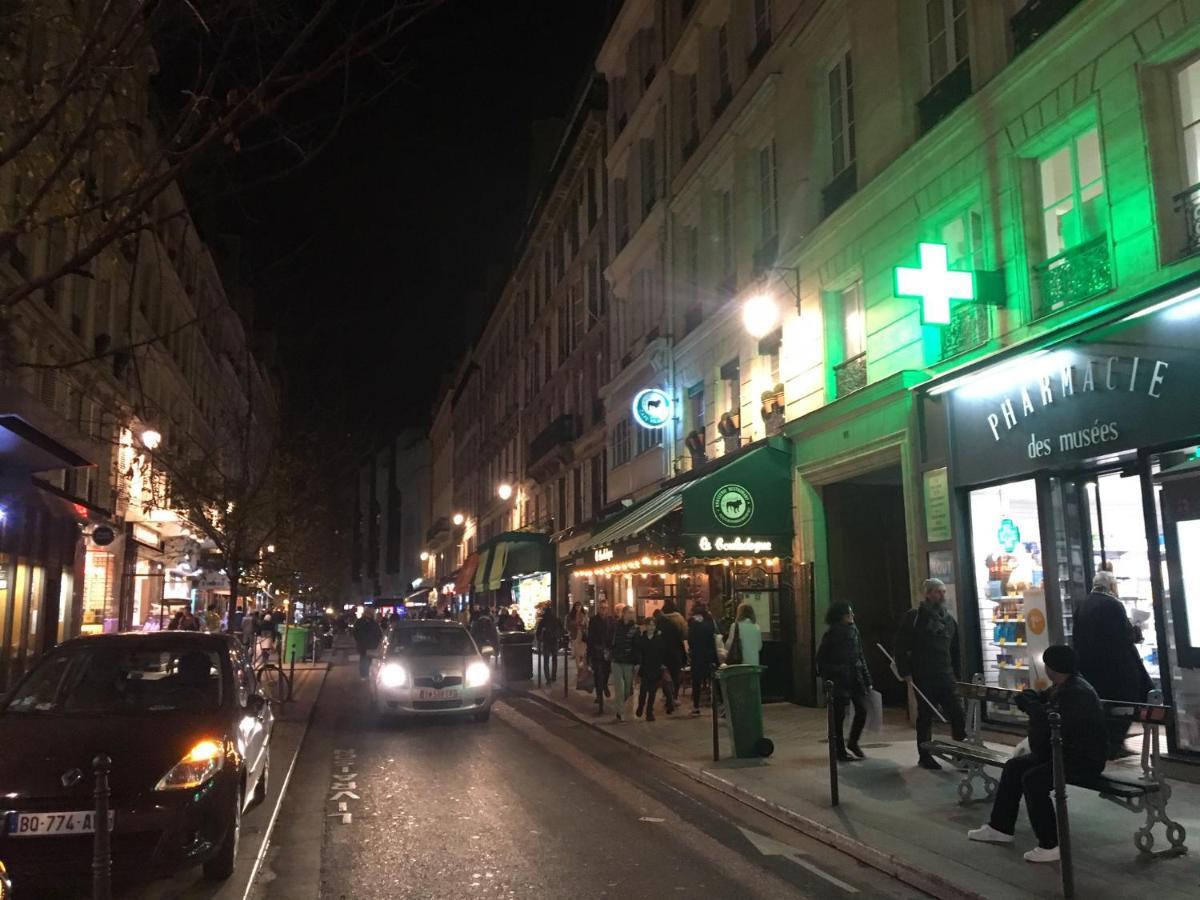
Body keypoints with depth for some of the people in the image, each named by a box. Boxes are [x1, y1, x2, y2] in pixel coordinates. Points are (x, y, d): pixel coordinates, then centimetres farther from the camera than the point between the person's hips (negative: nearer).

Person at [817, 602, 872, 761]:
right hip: (839, 680, -5)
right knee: (839, 715, 2)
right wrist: (827, 680, -13)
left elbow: (860, 656, 13)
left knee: (862, 710, 1)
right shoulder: (831, 634, -8)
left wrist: (867, 679, 11)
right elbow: (821, 659, -6)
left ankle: (853, 742, 22)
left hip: (855, 677, 5)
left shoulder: (853, 630, 8)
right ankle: (841, 751, 13)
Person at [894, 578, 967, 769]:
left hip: (946, 678, 4)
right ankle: (924, 757, 14)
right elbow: (901, 647, -5)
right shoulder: (913, 617, -3)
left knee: (958, 714, -2)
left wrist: (958, 675, 14)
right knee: (925, 718, 4)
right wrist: (905, 672, -11)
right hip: (923, 678, -4)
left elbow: (955, 651, 19)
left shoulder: (949, 620, 14)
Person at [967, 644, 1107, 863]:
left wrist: (1030, 704, -14)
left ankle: (1051, 845, -17)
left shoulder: (1077, 692, -23)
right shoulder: (1061, 687, 9)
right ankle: (1001, 827, 17)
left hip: (1085, 761, -11)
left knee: (1033, 779, -26)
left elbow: (1050, 721, -31)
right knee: (1014, 766, 9)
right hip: (1065, 753, 11)